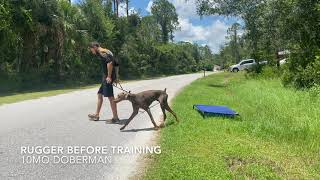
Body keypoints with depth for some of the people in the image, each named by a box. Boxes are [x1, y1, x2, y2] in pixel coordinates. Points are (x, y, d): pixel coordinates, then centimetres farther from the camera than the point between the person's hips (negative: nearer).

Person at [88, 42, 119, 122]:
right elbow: (115, 63, 20)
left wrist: (109, 76, -24)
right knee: (100, 94, 17)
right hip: (106, 77, 11)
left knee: (110, 97, -7)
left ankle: (115, 117, -1)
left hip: (107, 77, -11)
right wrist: (116, 76, 18)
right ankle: (97, 114, 27)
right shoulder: (106, 52, 19)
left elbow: (109, 62, -28)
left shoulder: (102, 53, -11)